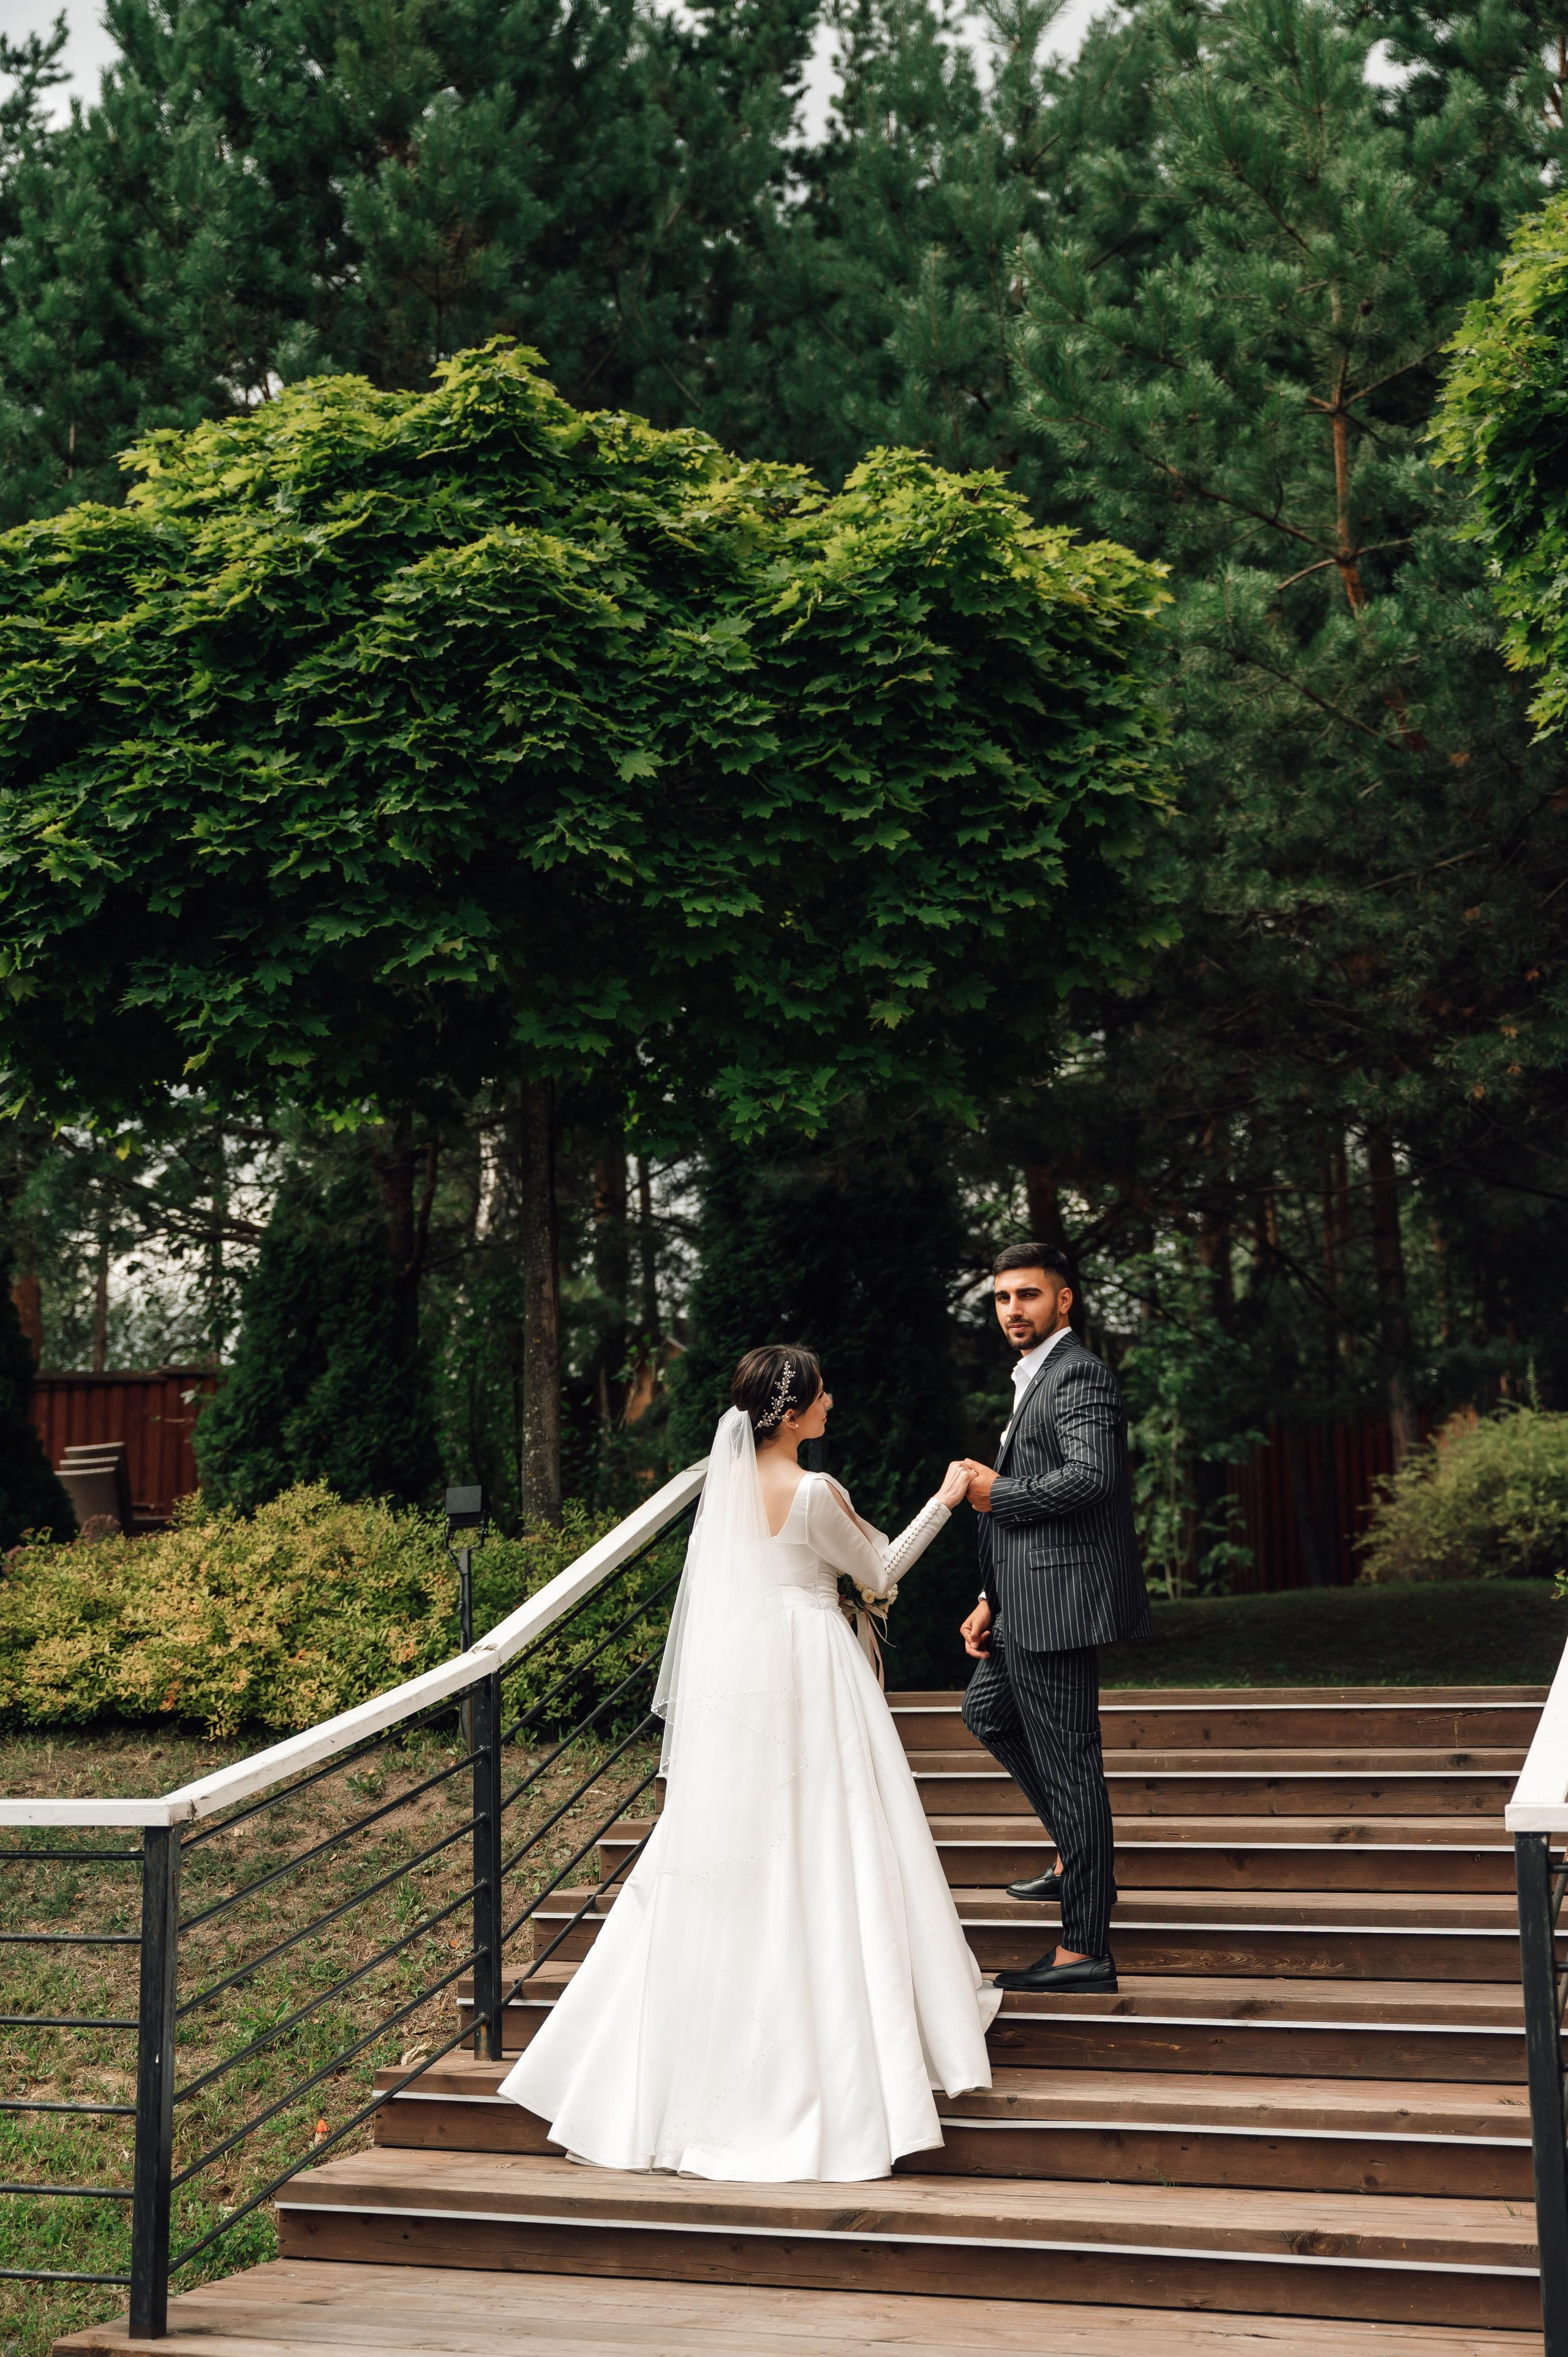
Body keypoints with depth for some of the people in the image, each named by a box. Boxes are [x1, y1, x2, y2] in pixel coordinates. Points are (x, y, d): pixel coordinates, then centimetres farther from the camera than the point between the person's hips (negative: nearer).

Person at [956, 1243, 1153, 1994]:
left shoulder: (1079, 1375, -13)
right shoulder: (1031, 1379, 19)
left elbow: (1090, 1475, -28)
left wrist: (996, 1493, -14)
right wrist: (991, 1601, 16)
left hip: (1059, 1598, -11)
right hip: (1026, 1602, 11)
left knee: (1067, 1763, -6)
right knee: (987, 1711, 27)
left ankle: (1085, 1949, -1)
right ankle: (1078, 1854, 33)